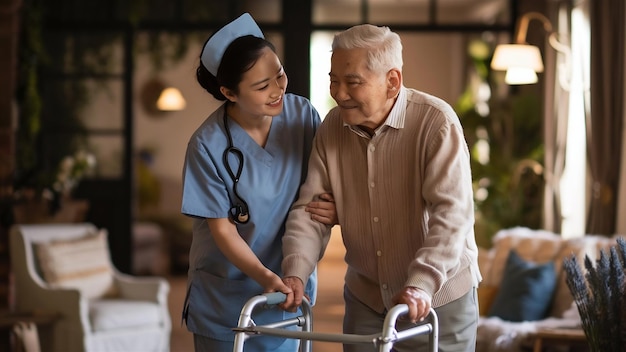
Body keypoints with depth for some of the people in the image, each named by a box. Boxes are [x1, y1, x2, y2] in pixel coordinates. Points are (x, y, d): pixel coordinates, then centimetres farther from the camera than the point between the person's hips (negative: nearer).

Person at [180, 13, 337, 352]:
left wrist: (334, 210, -21)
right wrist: (264, 276, -29)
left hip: (293, 290, 3)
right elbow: (222, 229, -15)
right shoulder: (208, 145, -19)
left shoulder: (302, 114, -10)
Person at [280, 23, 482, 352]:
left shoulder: (437, 123, -18)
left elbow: (452, 213, -26)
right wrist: (295, 272, -19)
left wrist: (421, 284, -38)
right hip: (365, 299, 4)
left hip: (439, 300, -4)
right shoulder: (332, 127, -2)